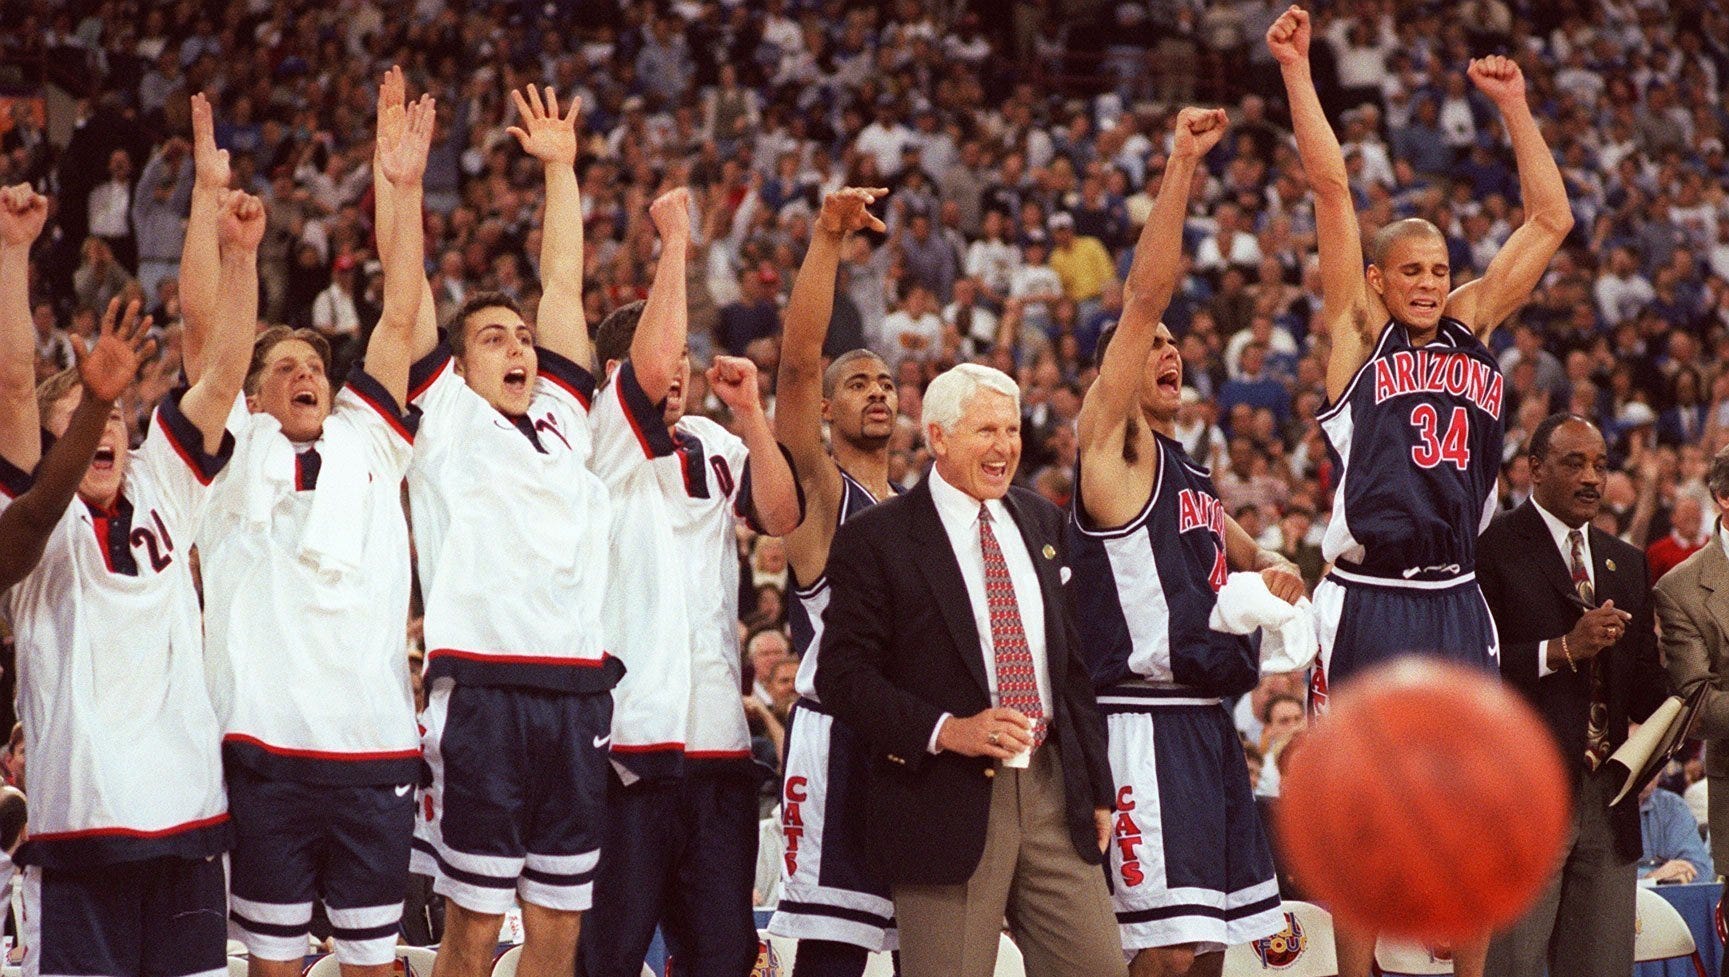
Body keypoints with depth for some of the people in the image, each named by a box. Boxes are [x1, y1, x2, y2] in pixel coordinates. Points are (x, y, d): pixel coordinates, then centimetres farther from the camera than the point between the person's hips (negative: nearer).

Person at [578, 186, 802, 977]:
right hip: (630, 733, -6)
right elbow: (654, 362, -18)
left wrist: (748, 410, -3)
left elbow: (781, 517, 4)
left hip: (717, 734, 6)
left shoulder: (715, 447, 17)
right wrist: (675, 238, -8)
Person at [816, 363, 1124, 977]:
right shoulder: (875, 539, -4)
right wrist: (945, 731, -19)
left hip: (1053, 790, 5)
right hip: (948, 804, -5)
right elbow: (842, 676, -8)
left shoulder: (1042, 523, 15)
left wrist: (1097, 786, 14)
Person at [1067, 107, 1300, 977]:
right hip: (1146, 721, -9)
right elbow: (1145, 294, -13)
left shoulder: (1193, 475, 20)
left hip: (1209, 721, 9)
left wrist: (1270, 567, 13)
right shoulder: (1114, 442, -3)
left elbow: (1222, 551, 38)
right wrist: (1181, 167, -17)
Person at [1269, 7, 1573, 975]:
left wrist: (1514, 103, 14)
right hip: (1370, 600, -4)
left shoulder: (1473, 324, 13)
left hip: (1459, 605, 4)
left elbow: (1551, 219, 16)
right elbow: (1332, 187, -4)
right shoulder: (1358, 332, 2)